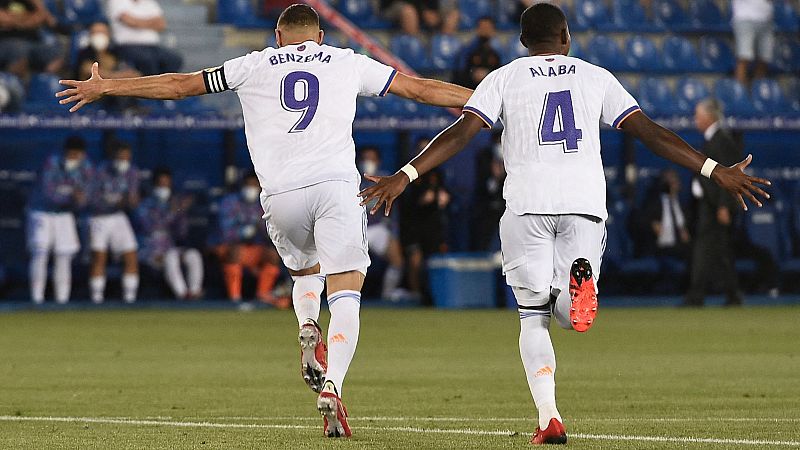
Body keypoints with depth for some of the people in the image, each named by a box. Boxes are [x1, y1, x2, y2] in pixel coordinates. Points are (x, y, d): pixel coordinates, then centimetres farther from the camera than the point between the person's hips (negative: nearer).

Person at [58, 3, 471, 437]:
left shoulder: (256, 65, 17)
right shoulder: (347, 63, 18)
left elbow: (179, 84, 22)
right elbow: (421, 88, 23)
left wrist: (104, 87, 31)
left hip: (281, 195, 2)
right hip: (336, 185, -2)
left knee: (305, 271, 28)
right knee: (345, 296, -3)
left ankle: (307, 329, -1)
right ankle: (332, 386, -25)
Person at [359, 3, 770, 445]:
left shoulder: (504, 78, 11)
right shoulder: (596, 77, 16)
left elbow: (461, 132, -2)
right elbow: (650, 132, 9)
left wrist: (405, 176, -3)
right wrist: (715, 171, 10)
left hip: (528, 204, -1)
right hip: (586, 201, 1)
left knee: (533, 315, 7)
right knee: (570, 315, 10)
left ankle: (549, 418, -12)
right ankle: (580, 277, -29)